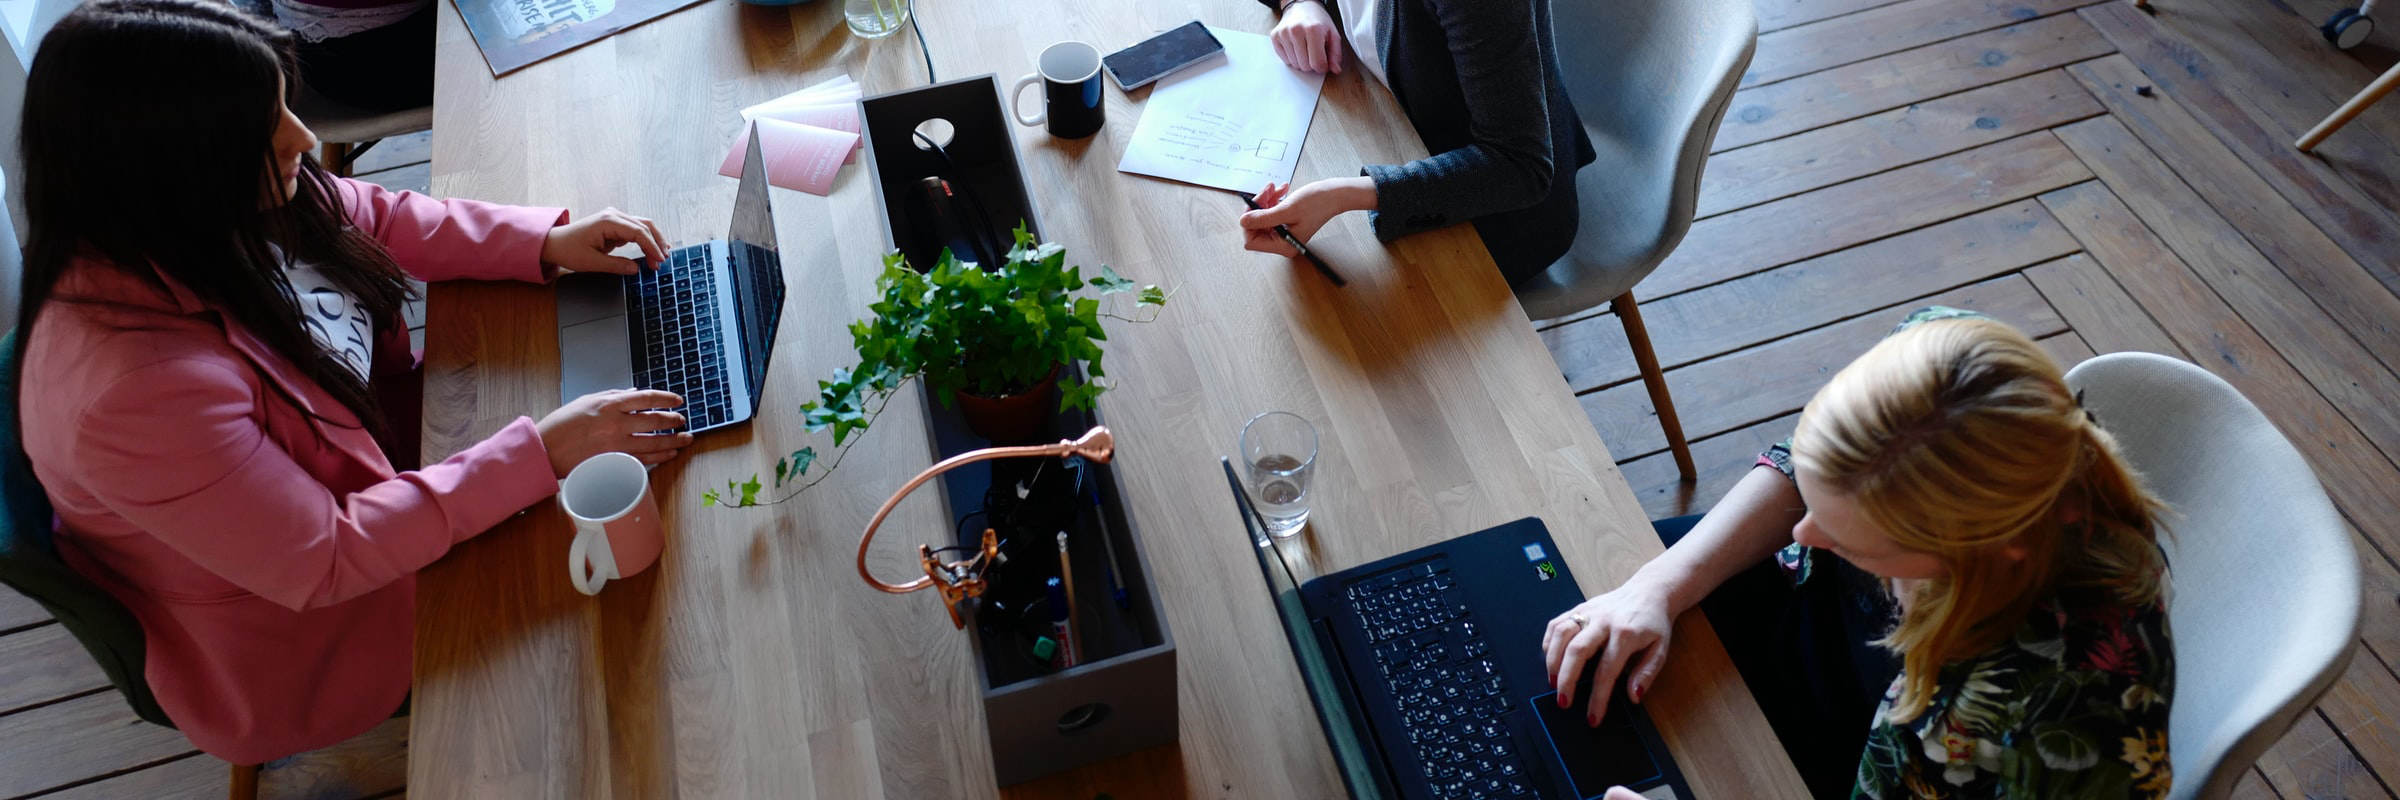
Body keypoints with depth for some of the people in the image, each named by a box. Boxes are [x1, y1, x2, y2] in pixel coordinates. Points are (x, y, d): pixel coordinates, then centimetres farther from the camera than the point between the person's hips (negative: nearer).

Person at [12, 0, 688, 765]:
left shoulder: (214, 212, -17)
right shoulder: (137, 387, -40)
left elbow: (377, 218, 1)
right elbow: (324, 562, -33)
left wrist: (549, 242, -12)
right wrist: (543, 452, -34)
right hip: (296, 628, -7)